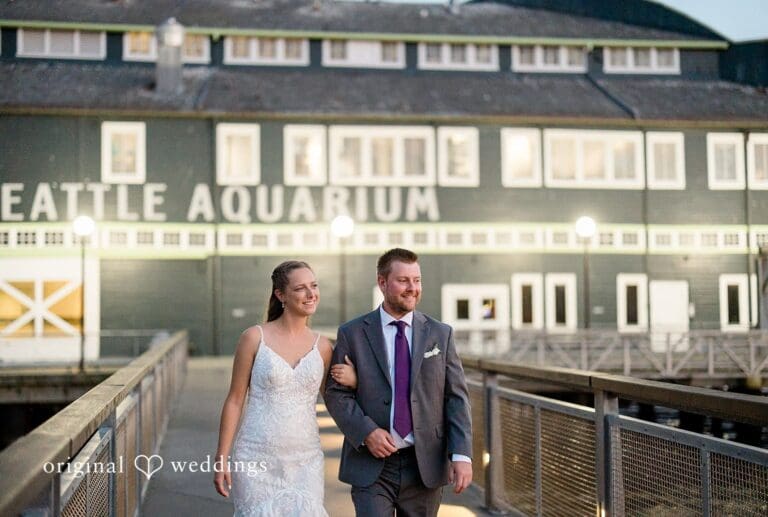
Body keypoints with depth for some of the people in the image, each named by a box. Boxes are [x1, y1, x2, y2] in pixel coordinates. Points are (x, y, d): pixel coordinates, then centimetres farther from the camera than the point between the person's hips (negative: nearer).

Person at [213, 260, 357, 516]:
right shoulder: (255, 338, -4)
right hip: (257, 460, -2)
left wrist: (352, 380, -7)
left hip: (305, 461, 3)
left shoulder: (322, 345, 5)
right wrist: (222, 459, -2)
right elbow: (234, 400, 0)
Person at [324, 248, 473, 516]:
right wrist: (366, 432, -15)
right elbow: (336, 392, 0)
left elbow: (456, 397, 1)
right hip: (372, 465, -2)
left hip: (426, 465, 2)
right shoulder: (352, 334, 1)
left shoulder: (440, 334, 5)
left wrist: (462, 455, -10)